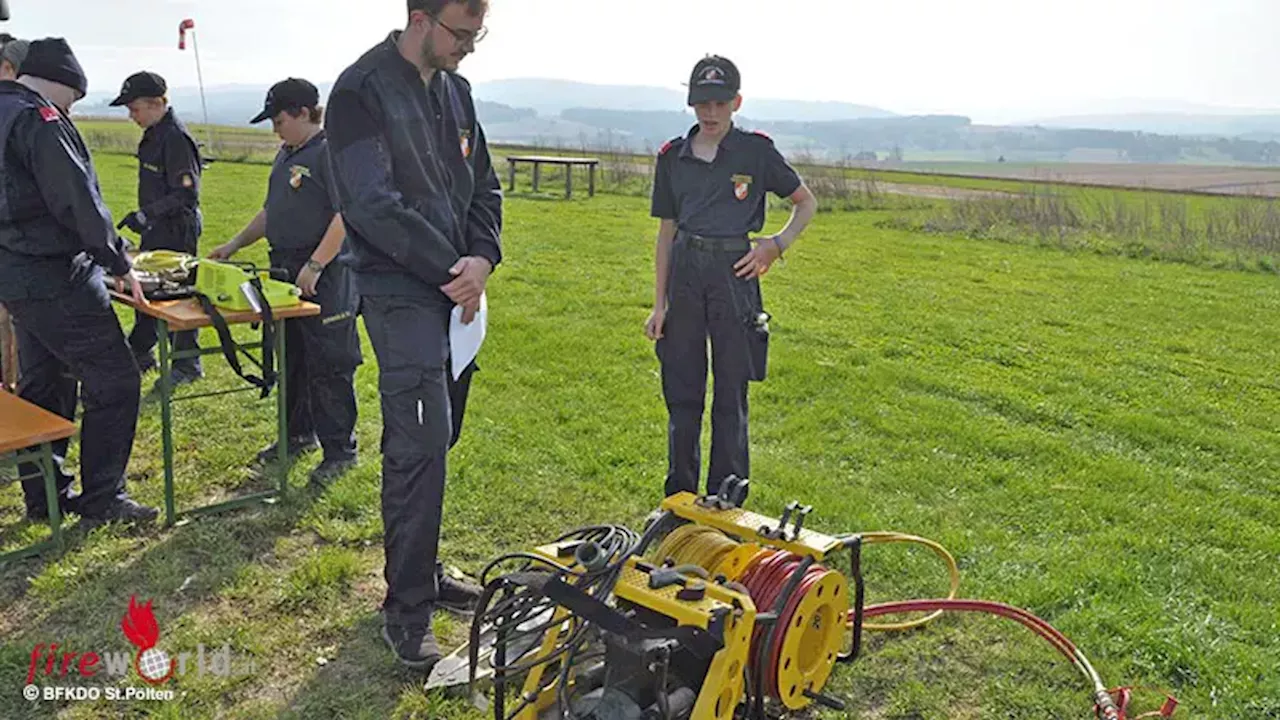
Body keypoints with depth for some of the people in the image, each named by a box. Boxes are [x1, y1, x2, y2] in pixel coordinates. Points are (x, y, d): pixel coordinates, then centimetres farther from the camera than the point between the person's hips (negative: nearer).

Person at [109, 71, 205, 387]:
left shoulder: (176, 138, -19)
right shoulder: (153, 135, 11)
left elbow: (186, 195, -23)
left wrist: (145, 215, -25)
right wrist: (144, 217, 20)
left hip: (177, 230, -10)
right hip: (156, 230, 10)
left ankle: (188, 365, 11)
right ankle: (140, 353, 32)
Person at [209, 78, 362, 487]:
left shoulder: (331, 152, -12)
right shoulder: (287, 154, 17)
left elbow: (345, 215, -20)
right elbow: (271, 212, 25)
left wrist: (315, 265, -23)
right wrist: (233, 246, 21)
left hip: (324, 275, -9)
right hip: (285, 270, 10)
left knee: (328, 365, -5)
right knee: (291, 358, 17)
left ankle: (339, 450, 5)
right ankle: (299, 434, 32)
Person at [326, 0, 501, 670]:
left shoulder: (455, 90, 13)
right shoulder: (361, 91, -11)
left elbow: (484, 186, 14)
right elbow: (373, 206, -19)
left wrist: (482, 258, -4)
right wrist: (453, 269, -14)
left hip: (455, 293, 8)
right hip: (401, 295, -7)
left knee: (437, 439, 14)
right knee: (419, 448, -10)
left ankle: (421, 571, 30)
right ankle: (407, 609, 2)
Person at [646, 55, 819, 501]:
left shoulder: (756, 151, 1)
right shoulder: (673, 157, 9)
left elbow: (806, 203, 12)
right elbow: (666, 233, 11)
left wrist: (777, 244, -5)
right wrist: (659, 304, 8)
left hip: (734, 273, -3)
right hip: (685, 272, 3)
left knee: (731, 394, 2)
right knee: (681, 392, 8)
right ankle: (679, 497, 22)